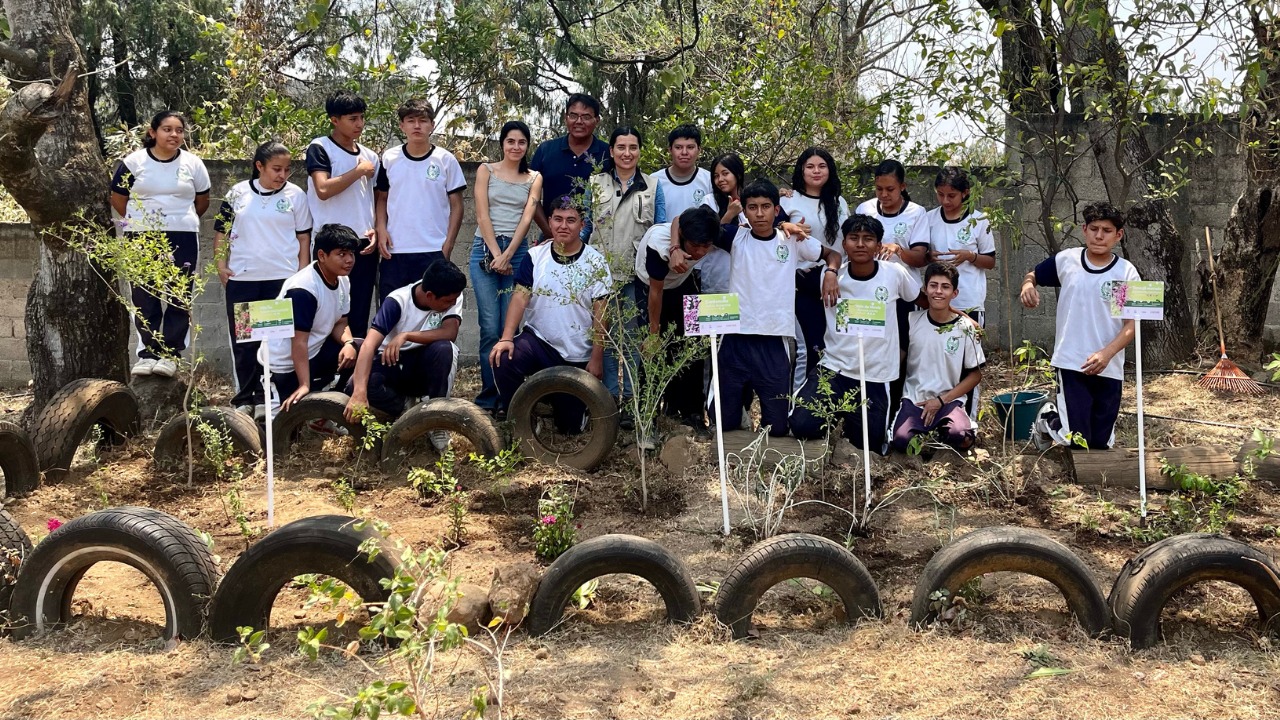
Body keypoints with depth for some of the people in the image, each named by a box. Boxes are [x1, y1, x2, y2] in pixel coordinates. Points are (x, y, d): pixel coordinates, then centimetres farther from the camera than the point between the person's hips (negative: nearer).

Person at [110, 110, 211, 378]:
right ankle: (147, 353, 10)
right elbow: (117, 198, 9)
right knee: (144, 298, 2)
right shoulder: (133, 162, 1)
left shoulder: (193, 164, 4)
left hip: (182, 238, 0)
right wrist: (139, 222, 12)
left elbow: (202, 202, 13)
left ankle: (169, 354, 7)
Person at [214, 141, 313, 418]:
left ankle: (266, 398, 11)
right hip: (242, 280, 2)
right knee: (243, 341, 7)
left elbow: (304, 238, 4)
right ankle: (244, 398, 17)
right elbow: (221, 231, 11)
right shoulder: (238, 193, 5)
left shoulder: (296, 195, 1)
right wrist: (221, 265, 2)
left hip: (283, 279, -1)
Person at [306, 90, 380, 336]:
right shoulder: (320, 148, -2)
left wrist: (376, 232, 2)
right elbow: (323, 190, -17)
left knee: (359, 320, 7)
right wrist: (359, 171, -9)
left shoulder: (370, 156, 15)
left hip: (365, 247, 5)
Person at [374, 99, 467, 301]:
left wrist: (447, 246, -6)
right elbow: (381, 198, 13)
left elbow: (456, 206, 2)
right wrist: (381, 228, -3)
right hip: (394, 250, 2)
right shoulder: (389, 159, 6)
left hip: (434, 252, -2)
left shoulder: (446, 160, 1)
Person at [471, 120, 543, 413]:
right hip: (485, 249, -1)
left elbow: (527, 217, 1)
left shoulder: (534, 178, 12)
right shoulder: (486, 171, 8)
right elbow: (482, 215, 0)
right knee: (490, 327, -8)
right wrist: (496, 254, -9)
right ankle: (489, 395, -2)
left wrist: (507, 255, -10)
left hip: (518, 251, 1)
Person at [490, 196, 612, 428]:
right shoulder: (535, 256, 0)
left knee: (569, 426, 4)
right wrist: (506, 338, -19)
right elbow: (520, 297, -5)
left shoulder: (595, 262, -6)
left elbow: (600, 313, -6)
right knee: (503, 361, -32)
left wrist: (597, 358, -10)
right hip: (537, 339, 1)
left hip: (577, 356, -1)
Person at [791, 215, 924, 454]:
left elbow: (924, 301, 10)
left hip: (875, 376, 0)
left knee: (869, 445, 7)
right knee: (801, 427, -15)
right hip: (834, 368, 0)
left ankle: (849, 419, 40)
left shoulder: (895, 273, -7)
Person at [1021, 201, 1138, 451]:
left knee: (1100, 444, 9)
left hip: (1109, 369, 1)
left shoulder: (1127, 273, -4)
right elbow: (1033, 275, 16)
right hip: (1071, 363, -1)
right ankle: (1048, 417, 25)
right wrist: (1027, 285, -9)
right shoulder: (1066, 260, -1)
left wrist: (1106, 354, -21)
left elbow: (1132, 324, -6)